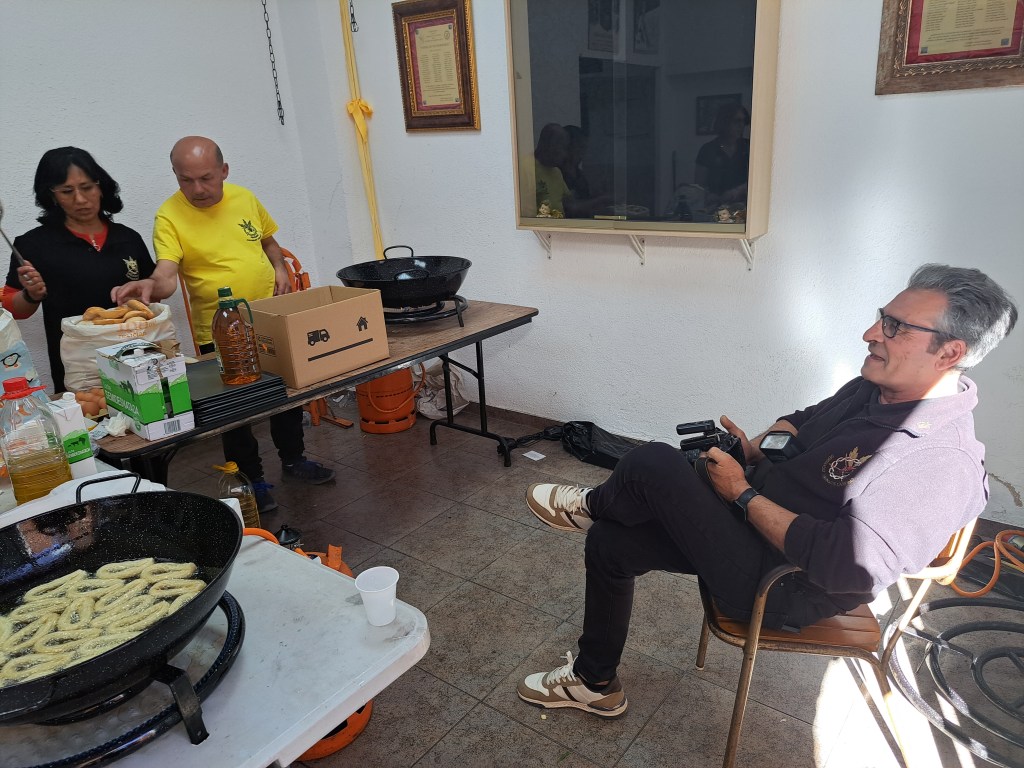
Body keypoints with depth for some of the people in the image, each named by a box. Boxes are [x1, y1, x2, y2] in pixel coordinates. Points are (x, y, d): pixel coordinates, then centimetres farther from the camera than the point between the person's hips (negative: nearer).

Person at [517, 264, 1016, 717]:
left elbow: (846, 565, -32)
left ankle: (593, 505, 17)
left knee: (653, 463, -21)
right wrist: (758, 447, 0)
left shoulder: (941, 465, -26)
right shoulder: (873, 389, 2)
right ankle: (595, 684, 27)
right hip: (753, 526, 9)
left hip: (780, 588, -9)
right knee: (610, 541, 7)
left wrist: (744, 496, -23)